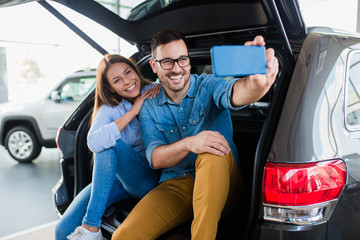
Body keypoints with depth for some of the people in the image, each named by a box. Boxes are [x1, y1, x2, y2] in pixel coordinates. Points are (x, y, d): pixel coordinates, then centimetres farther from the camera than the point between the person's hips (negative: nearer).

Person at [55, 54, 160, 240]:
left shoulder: (155, 94, 0)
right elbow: (94, 143, -23)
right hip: (113, 178, 1)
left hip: (149, 178, -1)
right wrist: (132, 112, -20)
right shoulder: (109, 109, -3)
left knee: (111, 145, -30)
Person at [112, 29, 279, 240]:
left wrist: (257, 83, -56)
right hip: (175, 186, 2)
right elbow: (155, 158, -6)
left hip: (219, 185, -1)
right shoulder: (149, 108, 5)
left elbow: (234, 94, -29)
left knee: (214, 155, -37)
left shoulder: (208, 85, -3)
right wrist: (189, 144, -29)